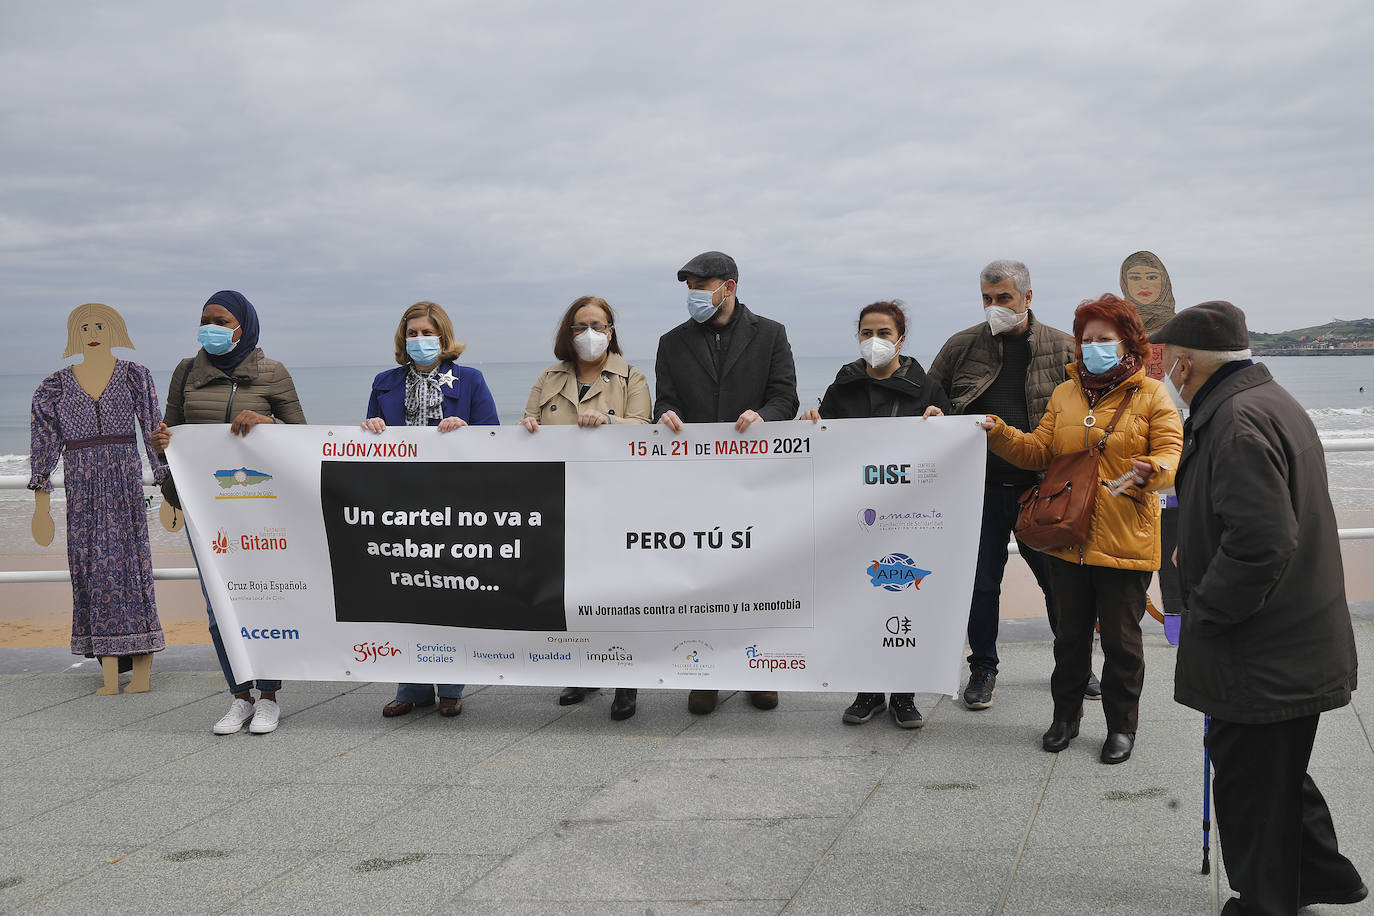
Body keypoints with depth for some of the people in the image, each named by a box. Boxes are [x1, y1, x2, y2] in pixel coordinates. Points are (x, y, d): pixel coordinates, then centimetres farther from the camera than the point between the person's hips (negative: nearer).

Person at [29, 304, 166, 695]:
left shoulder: (135, 376, 6)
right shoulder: (56, 385, 9)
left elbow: (154, 431, 5)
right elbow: (44, 441, 9)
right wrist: (41, 499, 5)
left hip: (125, 482, -2)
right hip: (81, 486, 2)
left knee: (126, 561, -6)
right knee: (91, 568, -1)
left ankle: (143, 668, -1)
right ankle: (110, 673, 0)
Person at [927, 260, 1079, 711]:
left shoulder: (1062, 349, 2)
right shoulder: (962, 346, 3)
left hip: (1042, 488, 0)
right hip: (980, 487, 1)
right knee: (982, 584, 8)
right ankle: (983, 669, 24)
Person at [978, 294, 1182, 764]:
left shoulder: (1151, 396, -1)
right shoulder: (1064, 394, 12)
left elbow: (1171, 454, -10)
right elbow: (1039, 451, 9)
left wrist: (1150, 471, -31)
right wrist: (1001, 435, -6)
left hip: (1124, 542, -4)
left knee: (1121, 637, 5)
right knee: (1070, 632, 14)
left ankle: (1121, 725, 20)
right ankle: (1066, 715, 28)